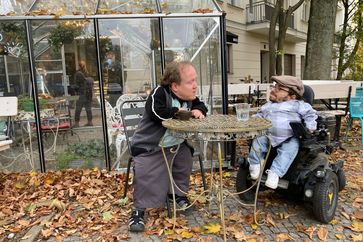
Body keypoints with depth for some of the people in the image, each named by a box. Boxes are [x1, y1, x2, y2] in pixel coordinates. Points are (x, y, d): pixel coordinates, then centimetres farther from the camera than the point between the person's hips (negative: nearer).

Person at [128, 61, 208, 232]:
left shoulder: (189, 97, 2)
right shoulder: (159, 93, -21)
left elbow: (201, 106, 14)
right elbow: (156, 113, -37)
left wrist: (198, 110, -13)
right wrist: (179, 112, -25)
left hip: (176, 144, 7)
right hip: (150, 146, -7)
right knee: (145, 174, -20)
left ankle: (178, 193, 28)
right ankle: (139, 210, -2)